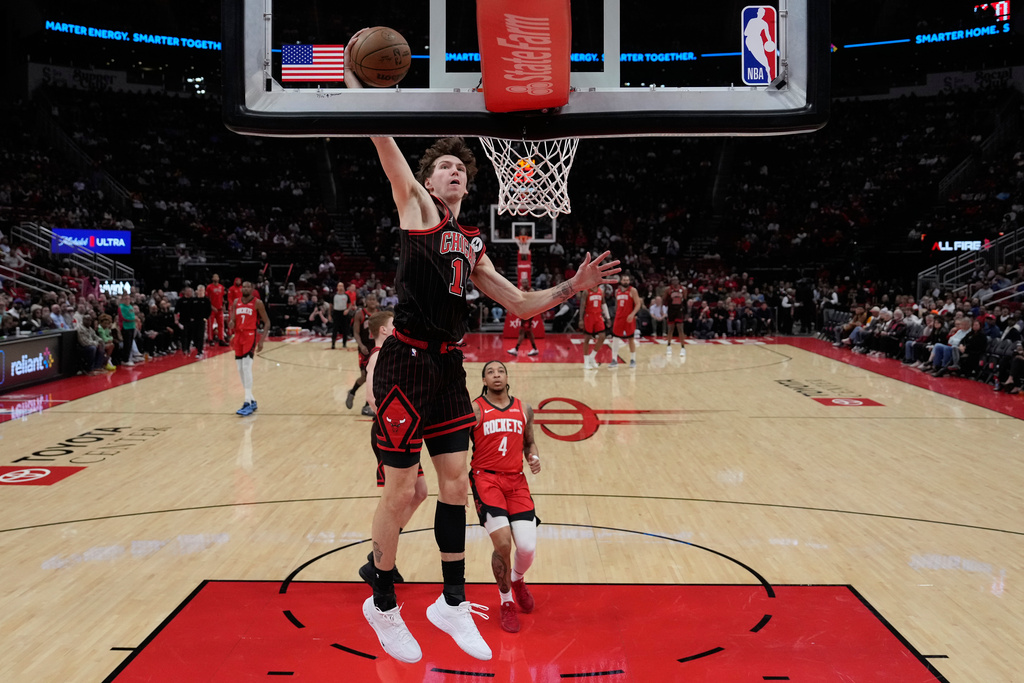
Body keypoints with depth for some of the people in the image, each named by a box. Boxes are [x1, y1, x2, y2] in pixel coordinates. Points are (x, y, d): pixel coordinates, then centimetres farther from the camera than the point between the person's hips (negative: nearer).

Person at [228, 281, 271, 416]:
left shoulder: (257, 303, -4)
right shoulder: (236, 302, 11)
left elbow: (267, 322, -1)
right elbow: (233, 321, 11)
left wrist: (262, 340, -9)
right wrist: (231, 324, -14)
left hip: (250, 335, -6)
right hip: (238, 335, 6)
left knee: (246, 367, -17)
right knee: (240, 369, 7)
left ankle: (248, 403, -18)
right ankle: (252, 401, 17)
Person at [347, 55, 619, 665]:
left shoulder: (473, 245, 17)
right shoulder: (417, 206, 2)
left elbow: (520, 304, 18)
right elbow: (384, 140, -9)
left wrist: (572, 288, 6)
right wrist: (355, 78, -16)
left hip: (449, 365, 6)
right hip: (407, 362, -6)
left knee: (456, 483, 10)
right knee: (402, 490, 0)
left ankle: (453, 603, 24)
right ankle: (383, 605, 19)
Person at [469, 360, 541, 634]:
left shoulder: (524, 409, 11)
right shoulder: (474, 409, -1)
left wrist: (534, 457, 2)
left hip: (516, 480, 4)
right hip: (486, 478, -3)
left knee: (527, 548, -8)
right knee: (503, 543, -20)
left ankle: (517, 580, 31)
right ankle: (507, 603, 7)